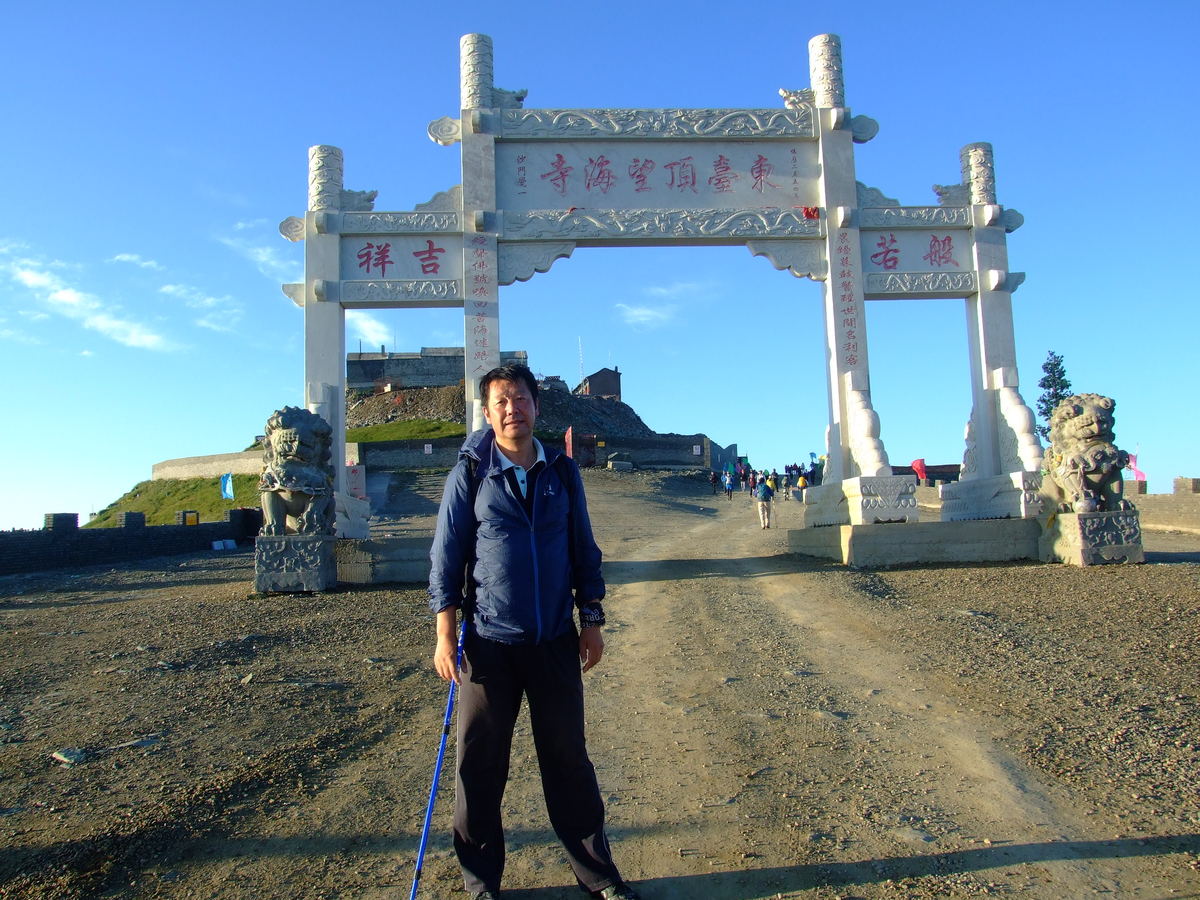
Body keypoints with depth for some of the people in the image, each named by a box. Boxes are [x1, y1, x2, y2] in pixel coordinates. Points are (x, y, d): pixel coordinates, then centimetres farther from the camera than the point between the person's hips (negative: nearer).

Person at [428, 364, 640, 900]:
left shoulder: (562, 472, 5)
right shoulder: (470, 474, -2)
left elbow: (583, 550, 10)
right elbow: (446, 556, -2)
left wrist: (591, 621, 7)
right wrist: (445, 636, -6)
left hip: (556, 641, 2)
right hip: (490, 643, -2)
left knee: (569, 759, 11)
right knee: (480, 766, 8)